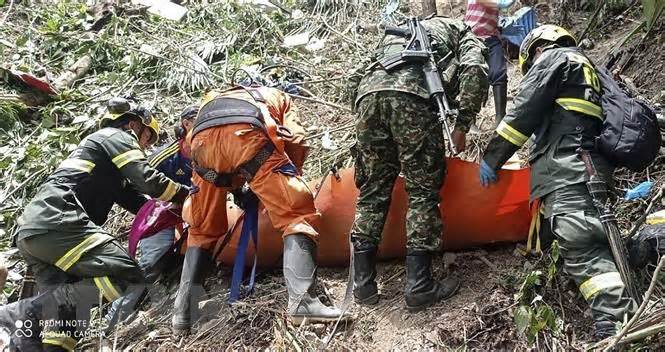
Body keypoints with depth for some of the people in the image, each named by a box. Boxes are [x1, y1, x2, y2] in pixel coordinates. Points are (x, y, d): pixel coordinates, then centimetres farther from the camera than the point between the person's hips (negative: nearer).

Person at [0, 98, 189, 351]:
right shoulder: (117, 136, 9)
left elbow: (137, 201, 27)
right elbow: (148, 180, -4)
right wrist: (187, 194, 9)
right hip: (57, 222, -10)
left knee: (67, 307, 7)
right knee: (128, 277, -19)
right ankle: (27, 312, -24)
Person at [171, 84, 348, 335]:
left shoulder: (213, 99, 48)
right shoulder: (279, 97, 38)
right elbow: (295, 141, 18)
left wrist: (236, 188, 40)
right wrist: (287, 183, 28)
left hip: (202, 138, 4)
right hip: (246, 133, -4)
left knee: (202, 229, 20)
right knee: (296, 213, 0)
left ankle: (183, 313, 17)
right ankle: (301, 301, -16)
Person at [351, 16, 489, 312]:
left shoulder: (402, 30, 43)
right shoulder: (464, 34, 28)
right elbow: (474, 70, 5)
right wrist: (462, 125, 7)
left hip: (368, 92, 5)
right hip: (413, 95, -5)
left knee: (372, 192, 10)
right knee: (423, 192, 3)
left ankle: (363, 284, 11)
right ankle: (419, 287, 0)